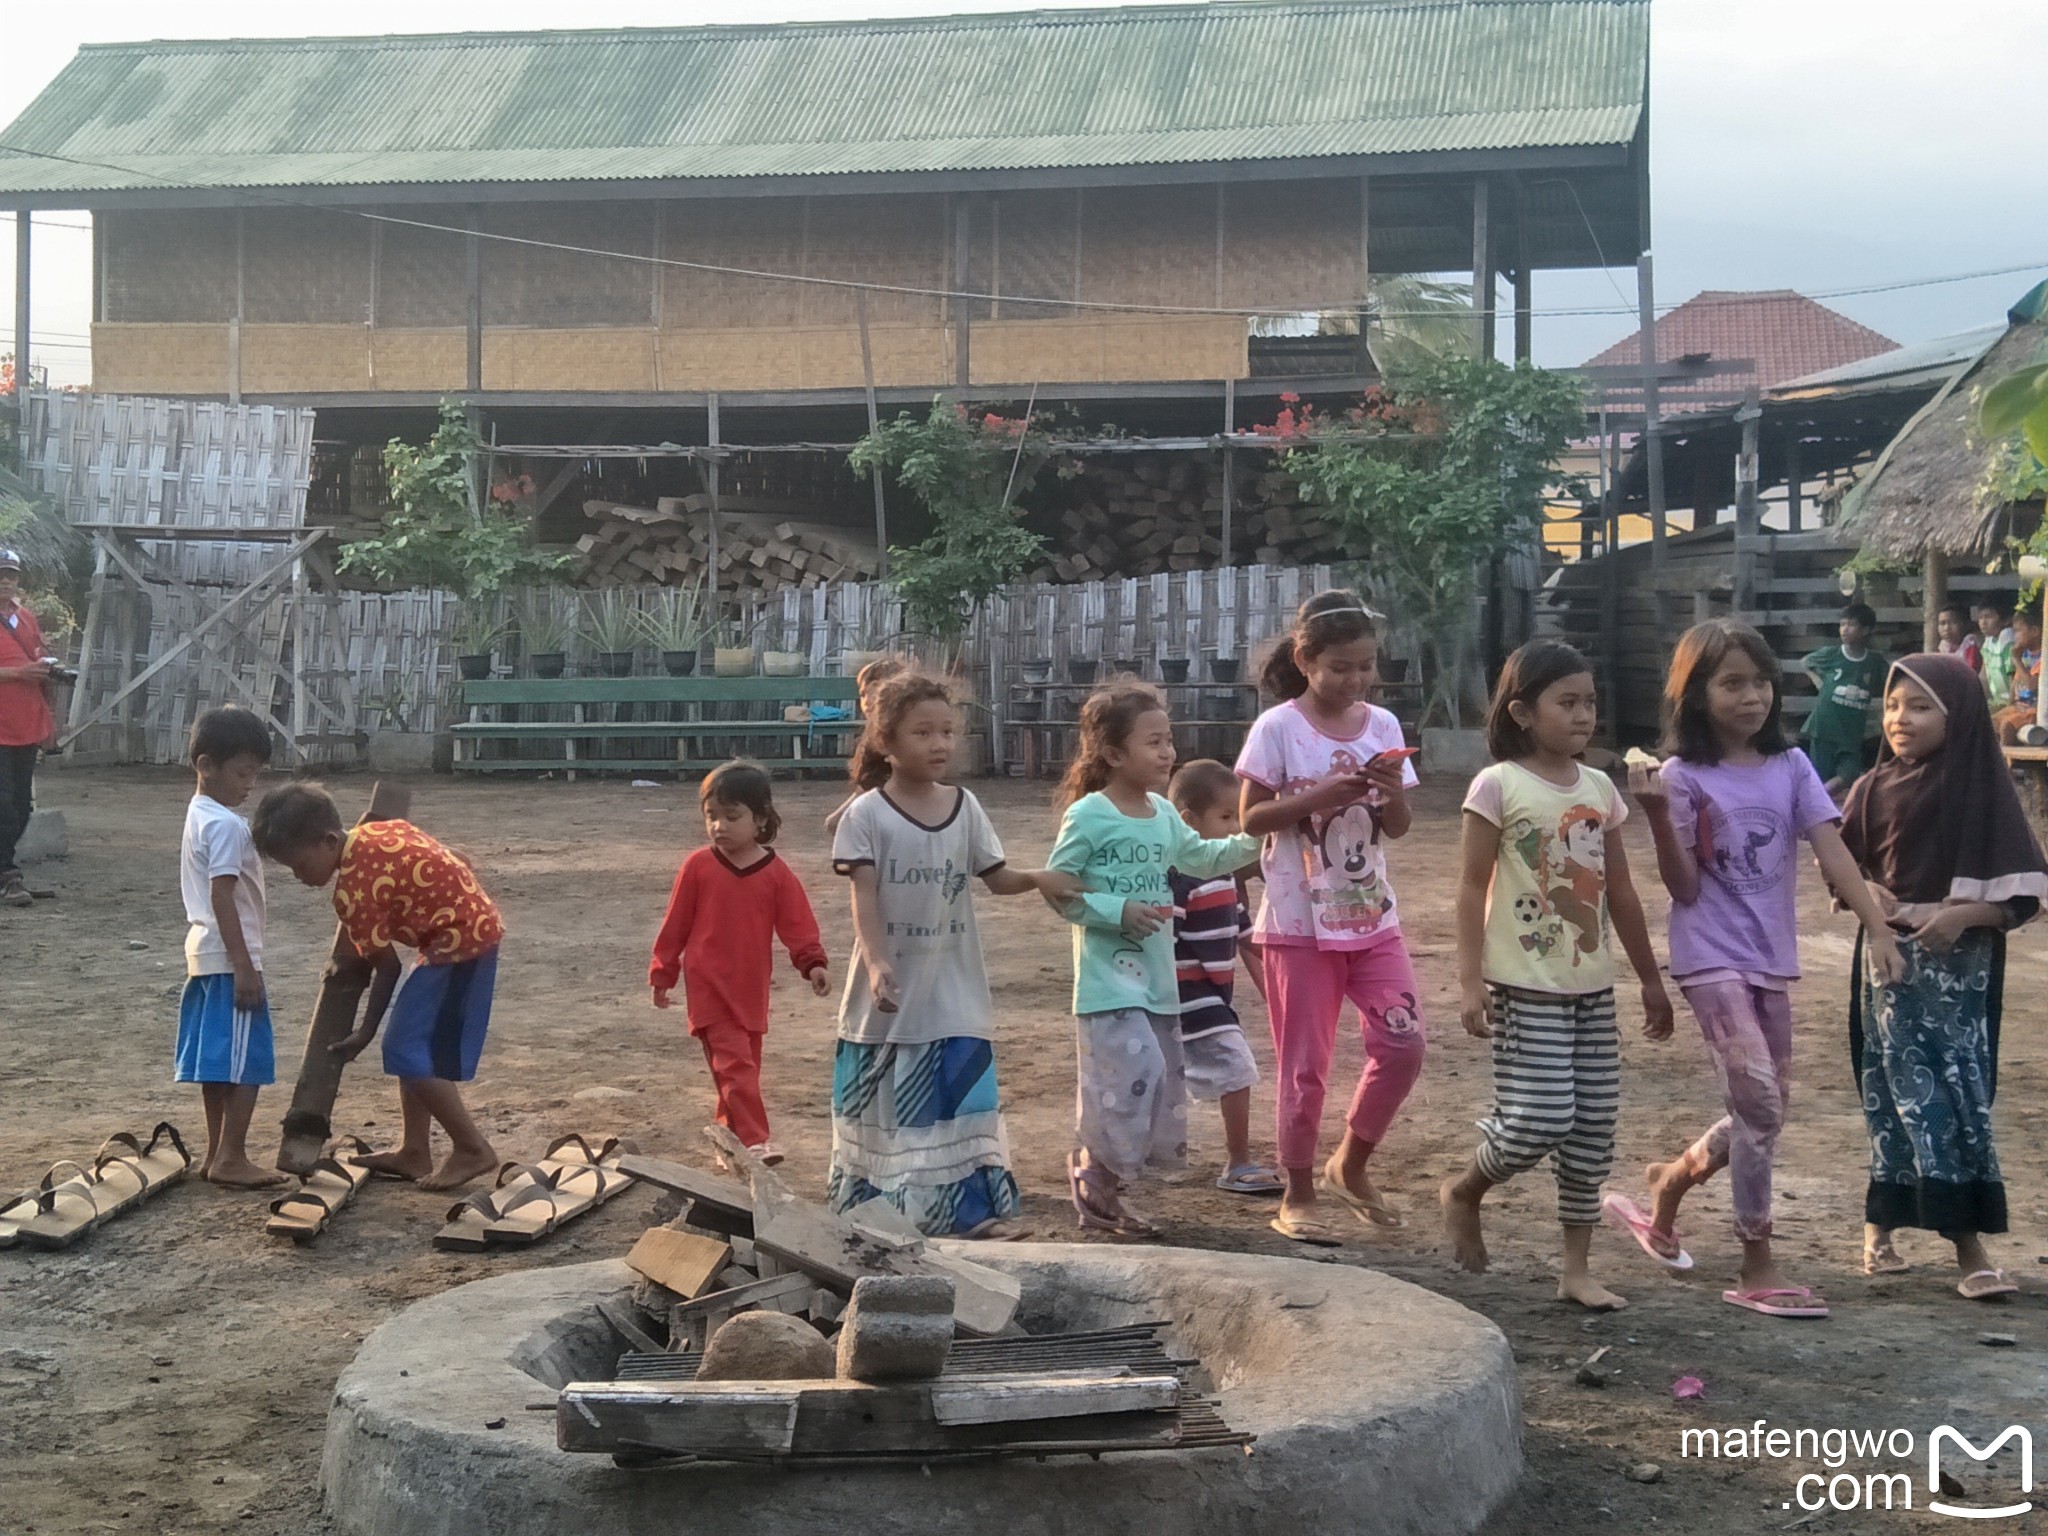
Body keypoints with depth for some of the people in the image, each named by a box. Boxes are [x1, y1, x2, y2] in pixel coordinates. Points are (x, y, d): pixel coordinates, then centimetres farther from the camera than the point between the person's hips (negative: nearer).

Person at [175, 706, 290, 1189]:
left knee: (217, 1058, 13)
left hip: (204, 953, 10)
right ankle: (230, 1158, -5)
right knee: (247, 1060, -6)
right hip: (230, 957, -10)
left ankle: (216, 1154, 18)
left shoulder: (198, 815, 14)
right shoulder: (226, 825, -17)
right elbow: (222, 897, -22)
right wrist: (244, 966, -22)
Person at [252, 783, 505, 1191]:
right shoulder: (374, 831, 4)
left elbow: (387, 966, -12)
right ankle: (414, 1152, 19)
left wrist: (365, 1033, 0)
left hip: (460, 943, -10)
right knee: (410, 1047, 14)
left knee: (412, 1054, -9)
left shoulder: (352, 890, -19)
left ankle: (473, 1149, -2)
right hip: (474, 925, 10)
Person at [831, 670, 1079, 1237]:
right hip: (892, 990, -2)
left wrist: (1036, 878, -14)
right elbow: (865, 897, -14)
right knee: (884, 1103, 8)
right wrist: (877, 962, -27)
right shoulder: (868, 814, -9)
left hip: (953, 993, 3)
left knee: (959, 1095, 3)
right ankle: (877, 1207, 22)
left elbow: (996, 877, 7)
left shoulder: (965, 808, 2)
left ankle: (972, 1207, 11)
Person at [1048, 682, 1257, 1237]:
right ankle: (1091, 1170, 4)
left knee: (1165, 1080, 10)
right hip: (1108, 977, -8)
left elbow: (1200, 858, 25)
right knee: (1137, 1069, -19)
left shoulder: (1164, 814, 9)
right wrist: (1118, 911, -20)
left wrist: (1251, 841, 12)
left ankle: (1104, 1189, 24)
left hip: (1158, 977, 8)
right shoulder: (1088, 815, -12)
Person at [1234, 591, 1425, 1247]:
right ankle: (1298, 1197, 17)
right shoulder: (1278, 727, -9)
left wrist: (1392, 793, -15)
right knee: (1304, 1063, 3)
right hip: (1299, 921, -4)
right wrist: (1317, 798, -22)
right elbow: (1251, 818, -9)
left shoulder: (1382, 725, 4)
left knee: (1402, 1043, -3)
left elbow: (1398, 827, 7)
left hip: (1372, 915, 4)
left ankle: (1351, 1166, 19)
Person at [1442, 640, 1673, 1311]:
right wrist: (1470, 980, -14)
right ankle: (1463, 1193, 17)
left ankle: (1577, 1269, 16)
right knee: (1539, 1121, -13)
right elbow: (1473, 888, -8)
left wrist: (1651, 979, 18)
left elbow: (1620, 893, 16)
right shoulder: (1499, 785, -8)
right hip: (1525, 987, -6)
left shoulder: (1600, 789, 9)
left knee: (1593, 1130, 6)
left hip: (1592, 986, 6)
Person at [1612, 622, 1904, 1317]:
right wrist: (1658, 814, -22)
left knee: (1764, 1111, 14)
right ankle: (1757, 1269, -3)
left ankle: (1672, 1180, 40)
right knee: (1759, 1106, -13)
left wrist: (1876, 926, -17)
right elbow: (1685, 889, -9)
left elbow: (1831, 849, -6)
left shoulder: (1791, 768, 3)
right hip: (1711, 959, -5)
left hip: (1771, 960, 5)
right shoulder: (1684, 778, -8)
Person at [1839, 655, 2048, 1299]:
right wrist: (1867, 894, -8)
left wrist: (1961, 915, -20)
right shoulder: (1875, 791, 3)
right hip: (1891, 960, 1)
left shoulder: (1984, 792, -4)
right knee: (1910, 1095, -1)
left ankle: (1970, 1246, 8)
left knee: (1960, 1091, -1)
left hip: (1961, 965, -1)